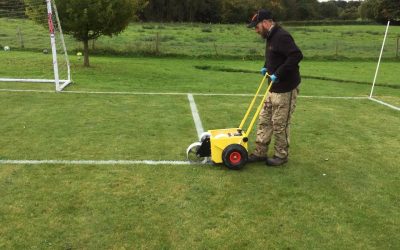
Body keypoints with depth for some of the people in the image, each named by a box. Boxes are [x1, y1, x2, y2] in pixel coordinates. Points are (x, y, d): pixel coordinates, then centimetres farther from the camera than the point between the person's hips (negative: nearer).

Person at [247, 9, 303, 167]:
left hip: (285, 89, -10)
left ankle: (281, 156, 17)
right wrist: (267, 67, 10)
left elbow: (296, 56, -29)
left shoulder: (281, 36, -19)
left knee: (280, 124, 1)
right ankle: (260, 152, 22)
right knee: (264, 120, 13)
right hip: (274, 88, 10)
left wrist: (278, 74, -27)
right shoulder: (271, 37, 13)